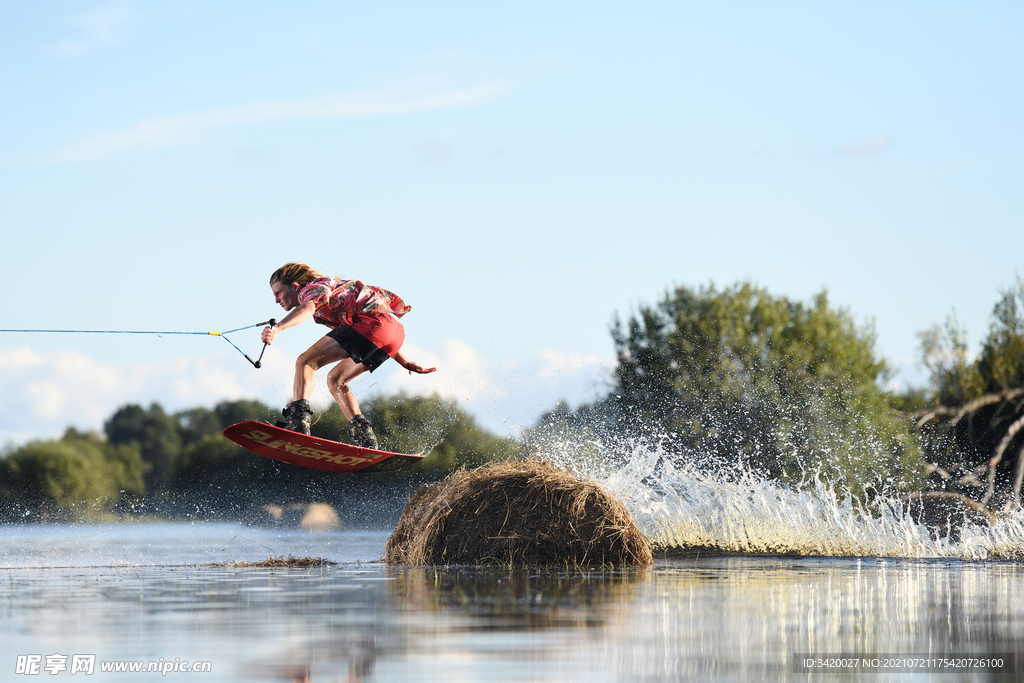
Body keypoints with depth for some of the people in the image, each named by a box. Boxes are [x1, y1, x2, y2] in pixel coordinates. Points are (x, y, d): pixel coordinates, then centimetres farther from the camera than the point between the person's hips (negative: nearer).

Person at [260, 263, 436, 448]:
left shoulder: (312, 288, 8)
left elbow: (308, 308, -19)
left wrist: (277, 328, -35)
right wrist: (404, 363, 33)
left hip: (371, 321, -10)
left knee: (305, 362, -12)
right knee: (335, 380, 20)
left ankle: (298, 421, -30)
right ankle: (363, 435, 7)